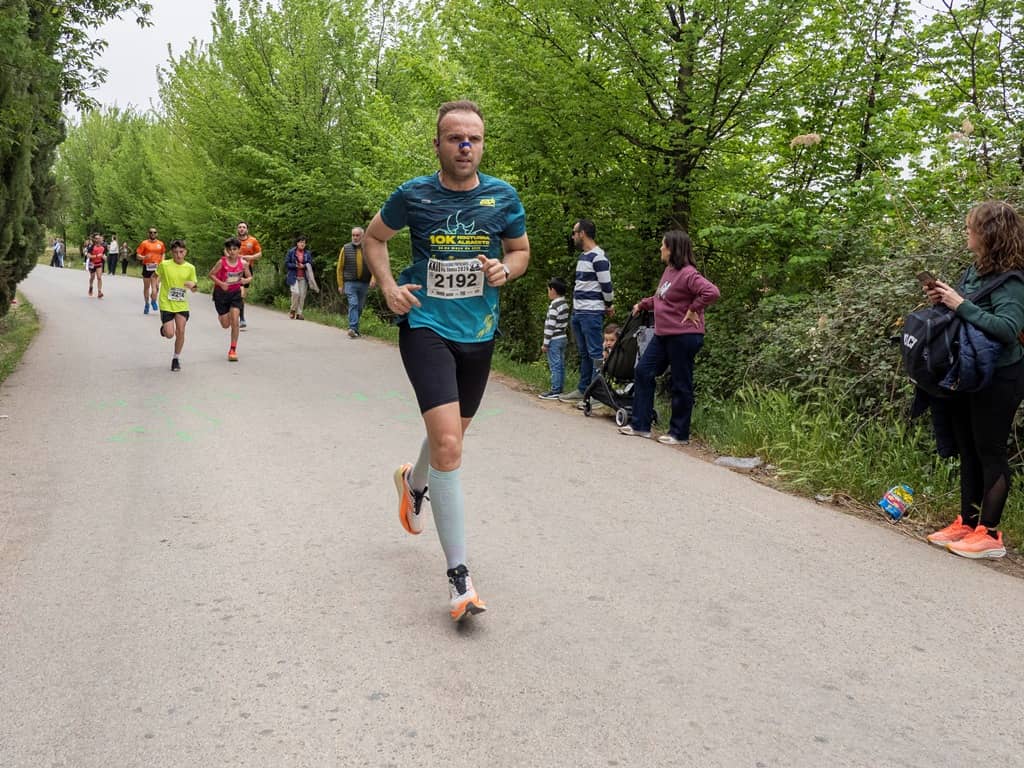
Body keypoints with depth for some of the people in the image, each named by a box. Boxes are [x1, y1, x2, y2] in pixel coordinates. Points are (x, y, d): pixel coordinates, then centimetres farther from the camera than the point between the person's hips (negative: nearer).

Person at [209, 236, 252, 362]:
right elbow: (211, 274, -5)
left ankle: (233, 350, -2)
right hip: (221, 293, -1)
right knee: (225, 325, 6)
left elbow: (250, 277, 4)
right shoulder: (222, 262, -15)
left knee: (235, 321, -12)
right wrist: (220, 283, -21)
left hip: (235, 293, 1)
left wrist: (245, 280, -19)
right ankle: (221, 315, 46)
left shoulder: (243, 263, -9)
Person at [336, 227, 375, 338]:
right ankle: (353, 329, -24)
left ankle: (355, 329, 23)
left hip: (364, 284, 2)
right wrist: (340, 285, 2)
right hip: (350, 283, -2)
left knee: (359, 307, 10)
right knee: (353, 304, -17)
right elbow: (340, 267, 5)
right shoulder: (346, 248, 2)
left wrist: (373, 278, -14)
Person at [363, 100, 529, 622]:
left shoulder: (502, 197, -1)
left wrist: (506, 269, -9)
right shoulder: (413, 196, -6)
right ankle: (458, 575, -12)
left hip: (478, 331, 4)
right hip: (425, 326, -4)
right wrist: (388, 285, -4)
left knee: (451, 435, 22)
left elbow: (521, 249, 14)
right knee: (447, 442, -19)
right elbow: (374, 237, 12)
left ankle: (413, 481, 59)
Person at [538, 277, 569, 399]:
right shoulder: (565, 304, 10)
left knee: (555, 366, -6)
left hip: (554, 340, -9)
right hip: (563, 338, 9)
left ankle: (555, 391, -4)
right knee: (561, 365, 11)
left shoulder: (554, 306, -17)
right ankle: (559, 389, 16)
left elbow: (550, 326, -19)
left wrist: (545, 343, -14)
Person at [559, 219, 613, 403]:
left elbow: (606, 285, -14)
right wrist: (576, 309, 17)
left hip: (591, 313, -10)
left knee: (595, 353, -7)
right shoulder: (583, 256, 16)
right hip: (578, 312, 10)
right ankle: (583, 389, 22)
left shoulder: (598, 257, -14)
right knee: (584, 353, 14)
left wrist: (608, 306, -2)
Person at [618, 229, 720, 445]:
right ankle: (640, 425, 18)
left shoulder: (687, 274, -19)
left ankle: (679, 434, 13)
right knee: (643, 371, 11)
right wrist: (643, 304, 25)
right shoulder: (668, 270, 11)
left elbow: (711, 292, -30)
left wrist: (693, 310, -21)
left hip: (683, 337, -10)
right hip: (662, 335, 10)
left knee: (681, 385, 1)